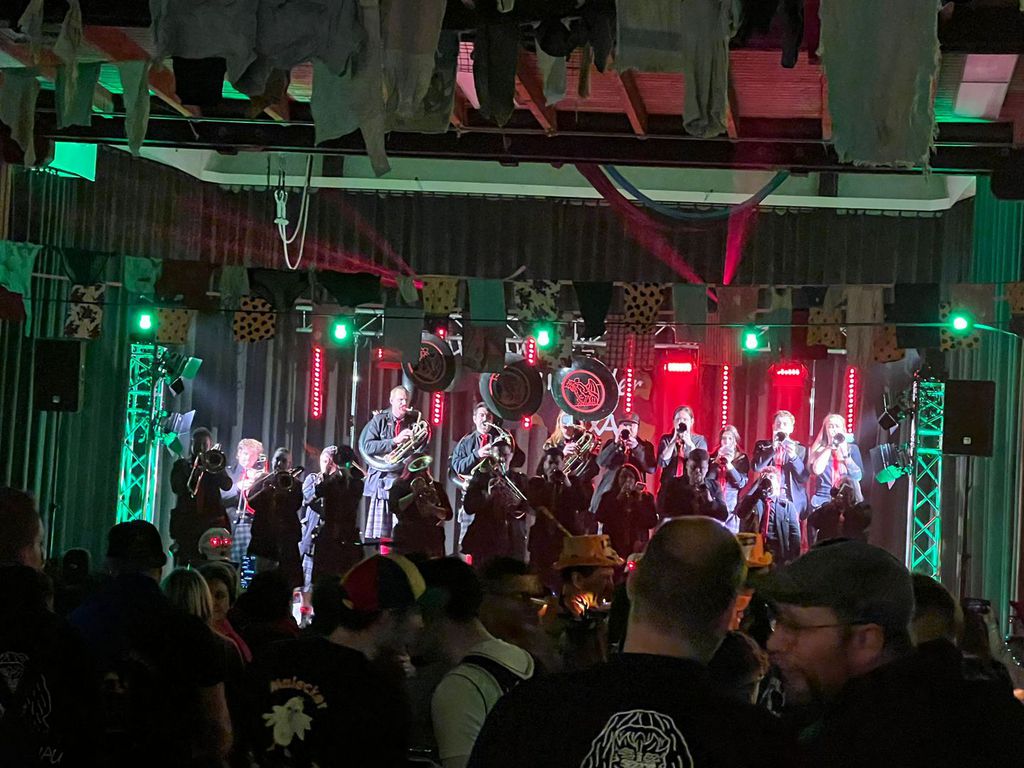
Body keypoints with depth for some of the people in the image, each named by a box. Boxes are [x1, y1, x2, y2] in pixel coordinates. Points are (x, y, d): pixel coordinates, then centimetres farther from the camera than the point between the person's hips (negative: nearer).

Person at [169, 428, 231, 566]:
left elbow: (227, 485, 0)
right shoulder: (182, 465, 14)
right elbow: (176, 487, -1)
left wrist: (211, 465, -8)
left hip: (211, 523, 0)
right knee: (181, 563, -5)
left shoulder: (215, 464, 15)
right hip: (186, 523, 0)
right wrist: (193, 473, -14)